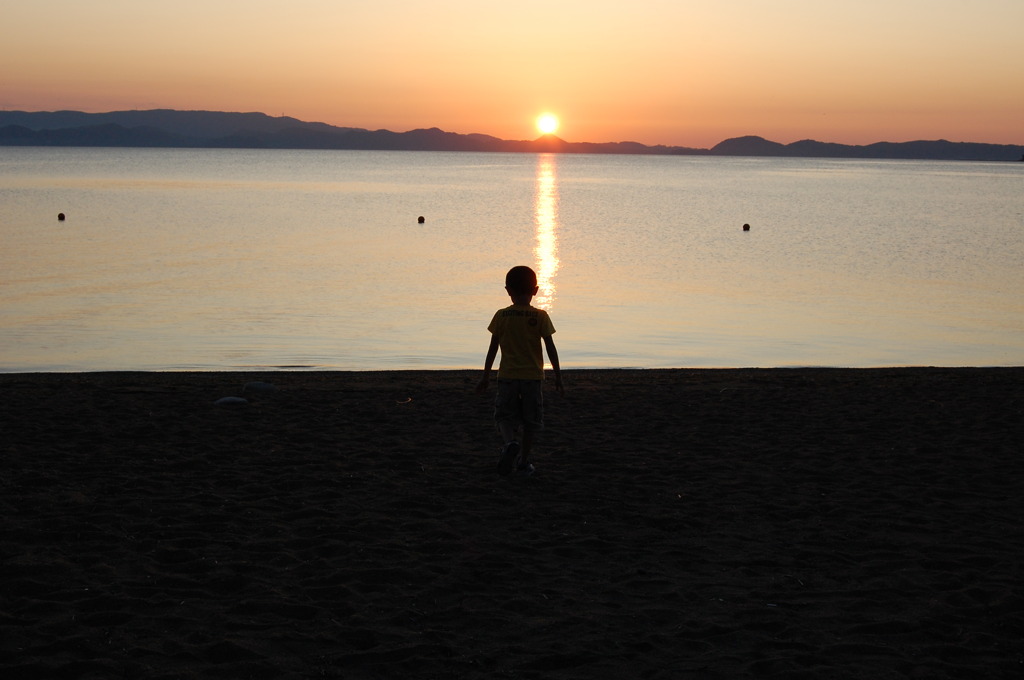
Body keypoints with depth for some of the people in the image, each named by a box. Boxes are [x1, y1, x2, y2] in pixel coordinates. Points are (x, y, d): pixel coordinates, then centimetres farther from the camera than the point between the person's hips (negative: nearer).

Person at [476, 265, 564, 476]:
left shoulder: (501, 316, -4)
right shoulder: (540, 317, -5)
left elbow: (493, 348, 0)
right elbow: (551, 348, -4)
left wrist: (486, 376, 8)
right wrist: (558, 377, 3)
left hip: (507, 375, 0)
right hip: (533, 375, 0)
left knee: (505, 416, 8)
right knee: (530, 421, 11)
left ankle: (510, 442, -22)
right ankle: (523, 462, 14)